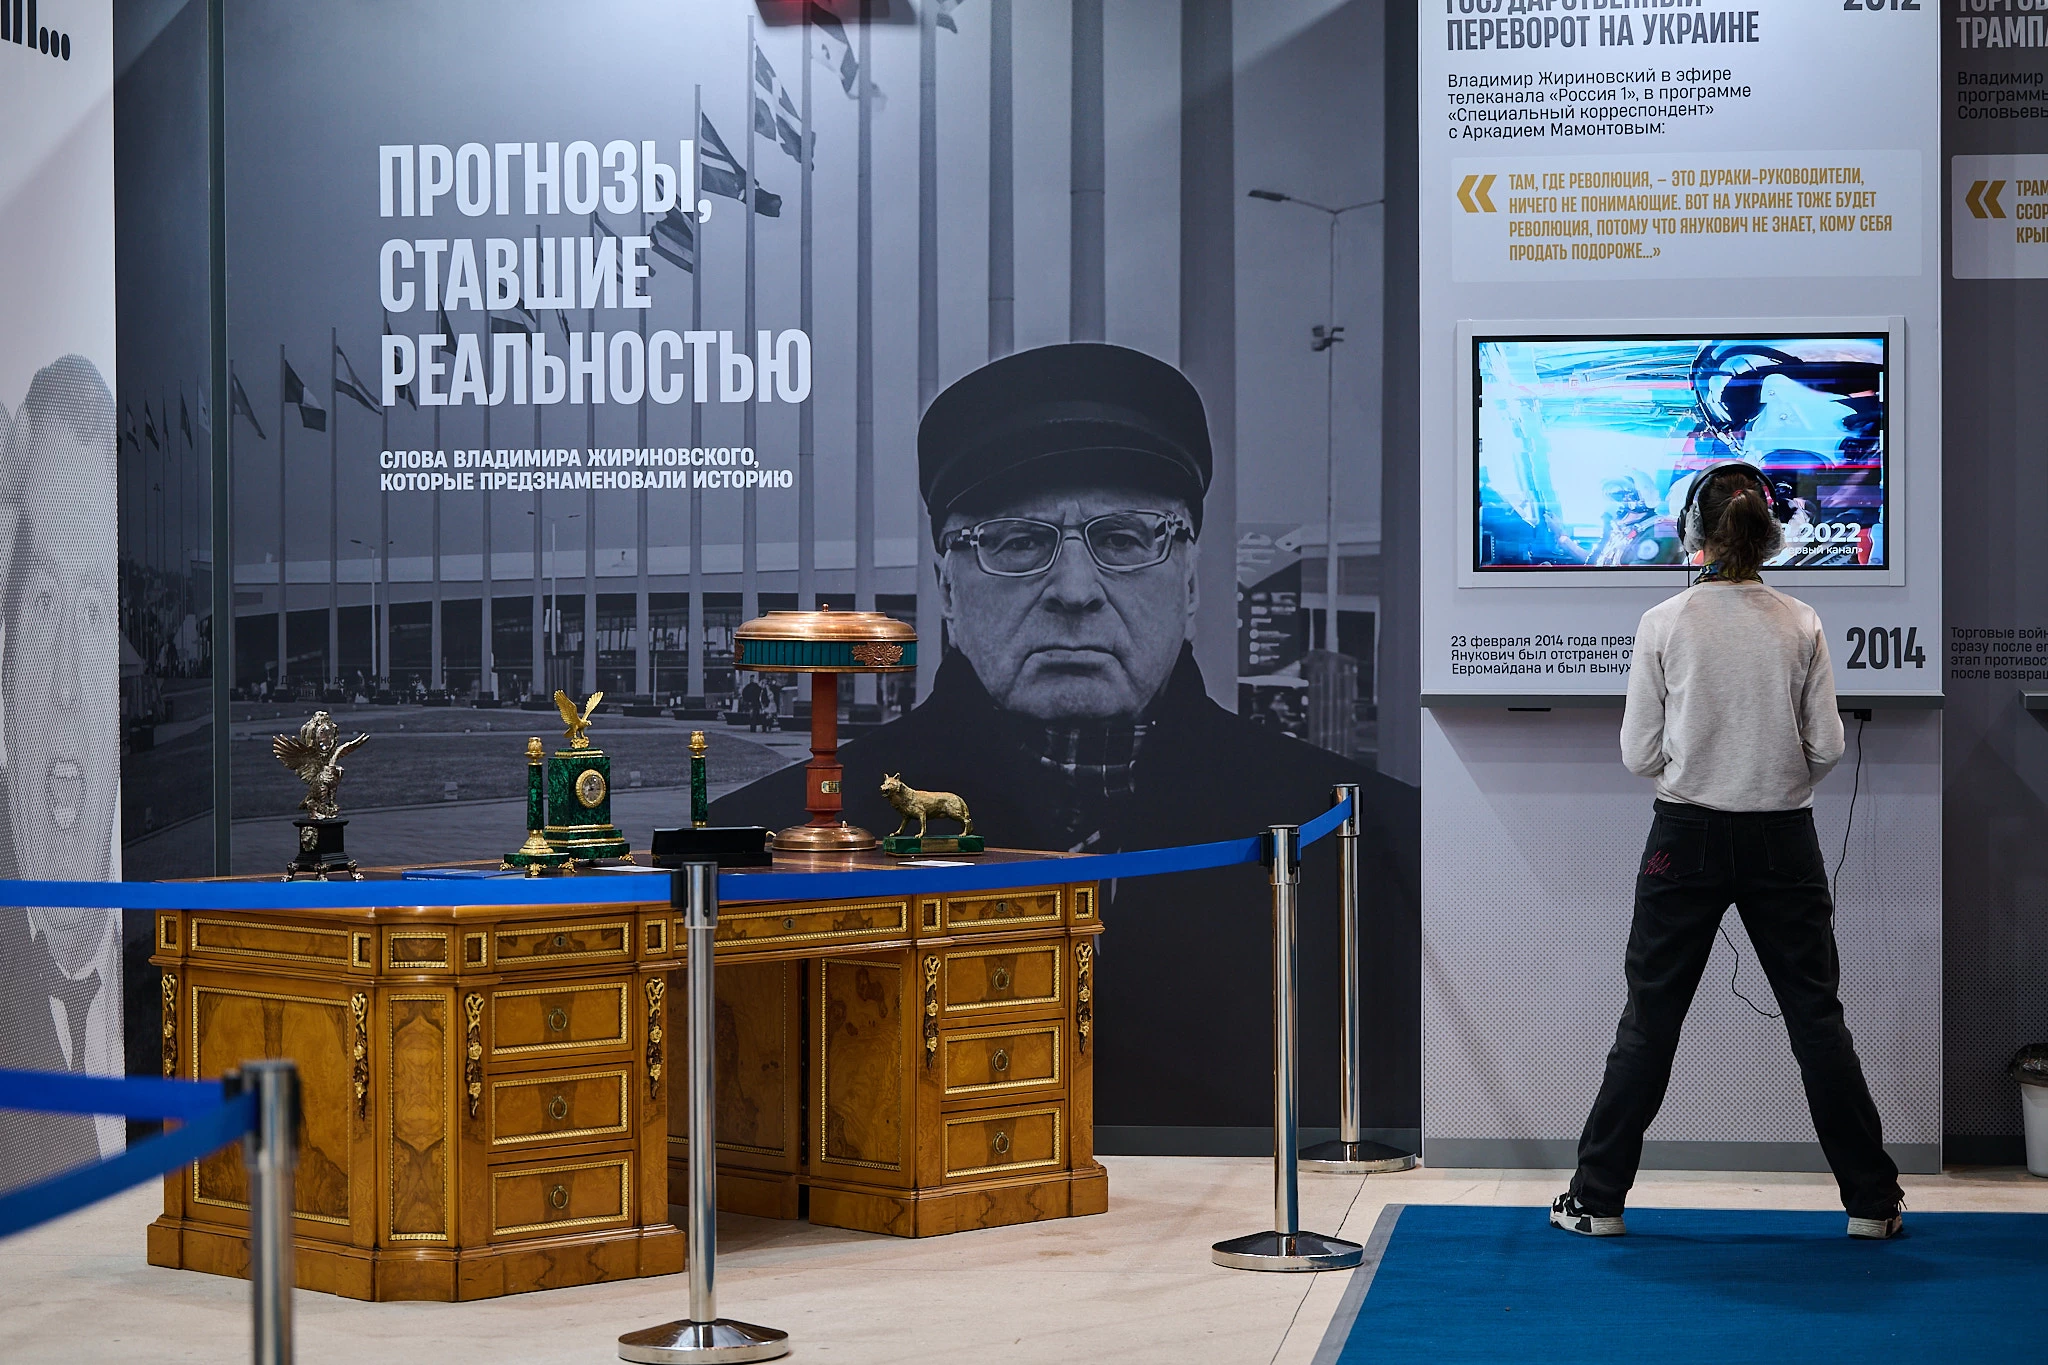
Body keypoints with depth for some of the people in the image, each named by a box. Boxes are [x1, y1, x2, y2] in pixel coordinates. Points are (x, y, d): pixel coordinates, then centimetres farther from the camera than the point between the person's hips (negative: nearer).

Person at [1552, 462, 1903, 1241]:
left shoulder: (1665, 624, -7)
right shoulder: (1801, 625, -3)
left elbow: (1638, 754, -5)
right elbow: (1826, 747, -2)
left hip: (1687, 839, -1)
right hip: (1783, 841, 1)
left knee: (1650, 1020, 6)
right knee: (1817, 1017, 9)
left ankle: (1598, 1198, 9)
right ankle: (1871, 1200, 14)